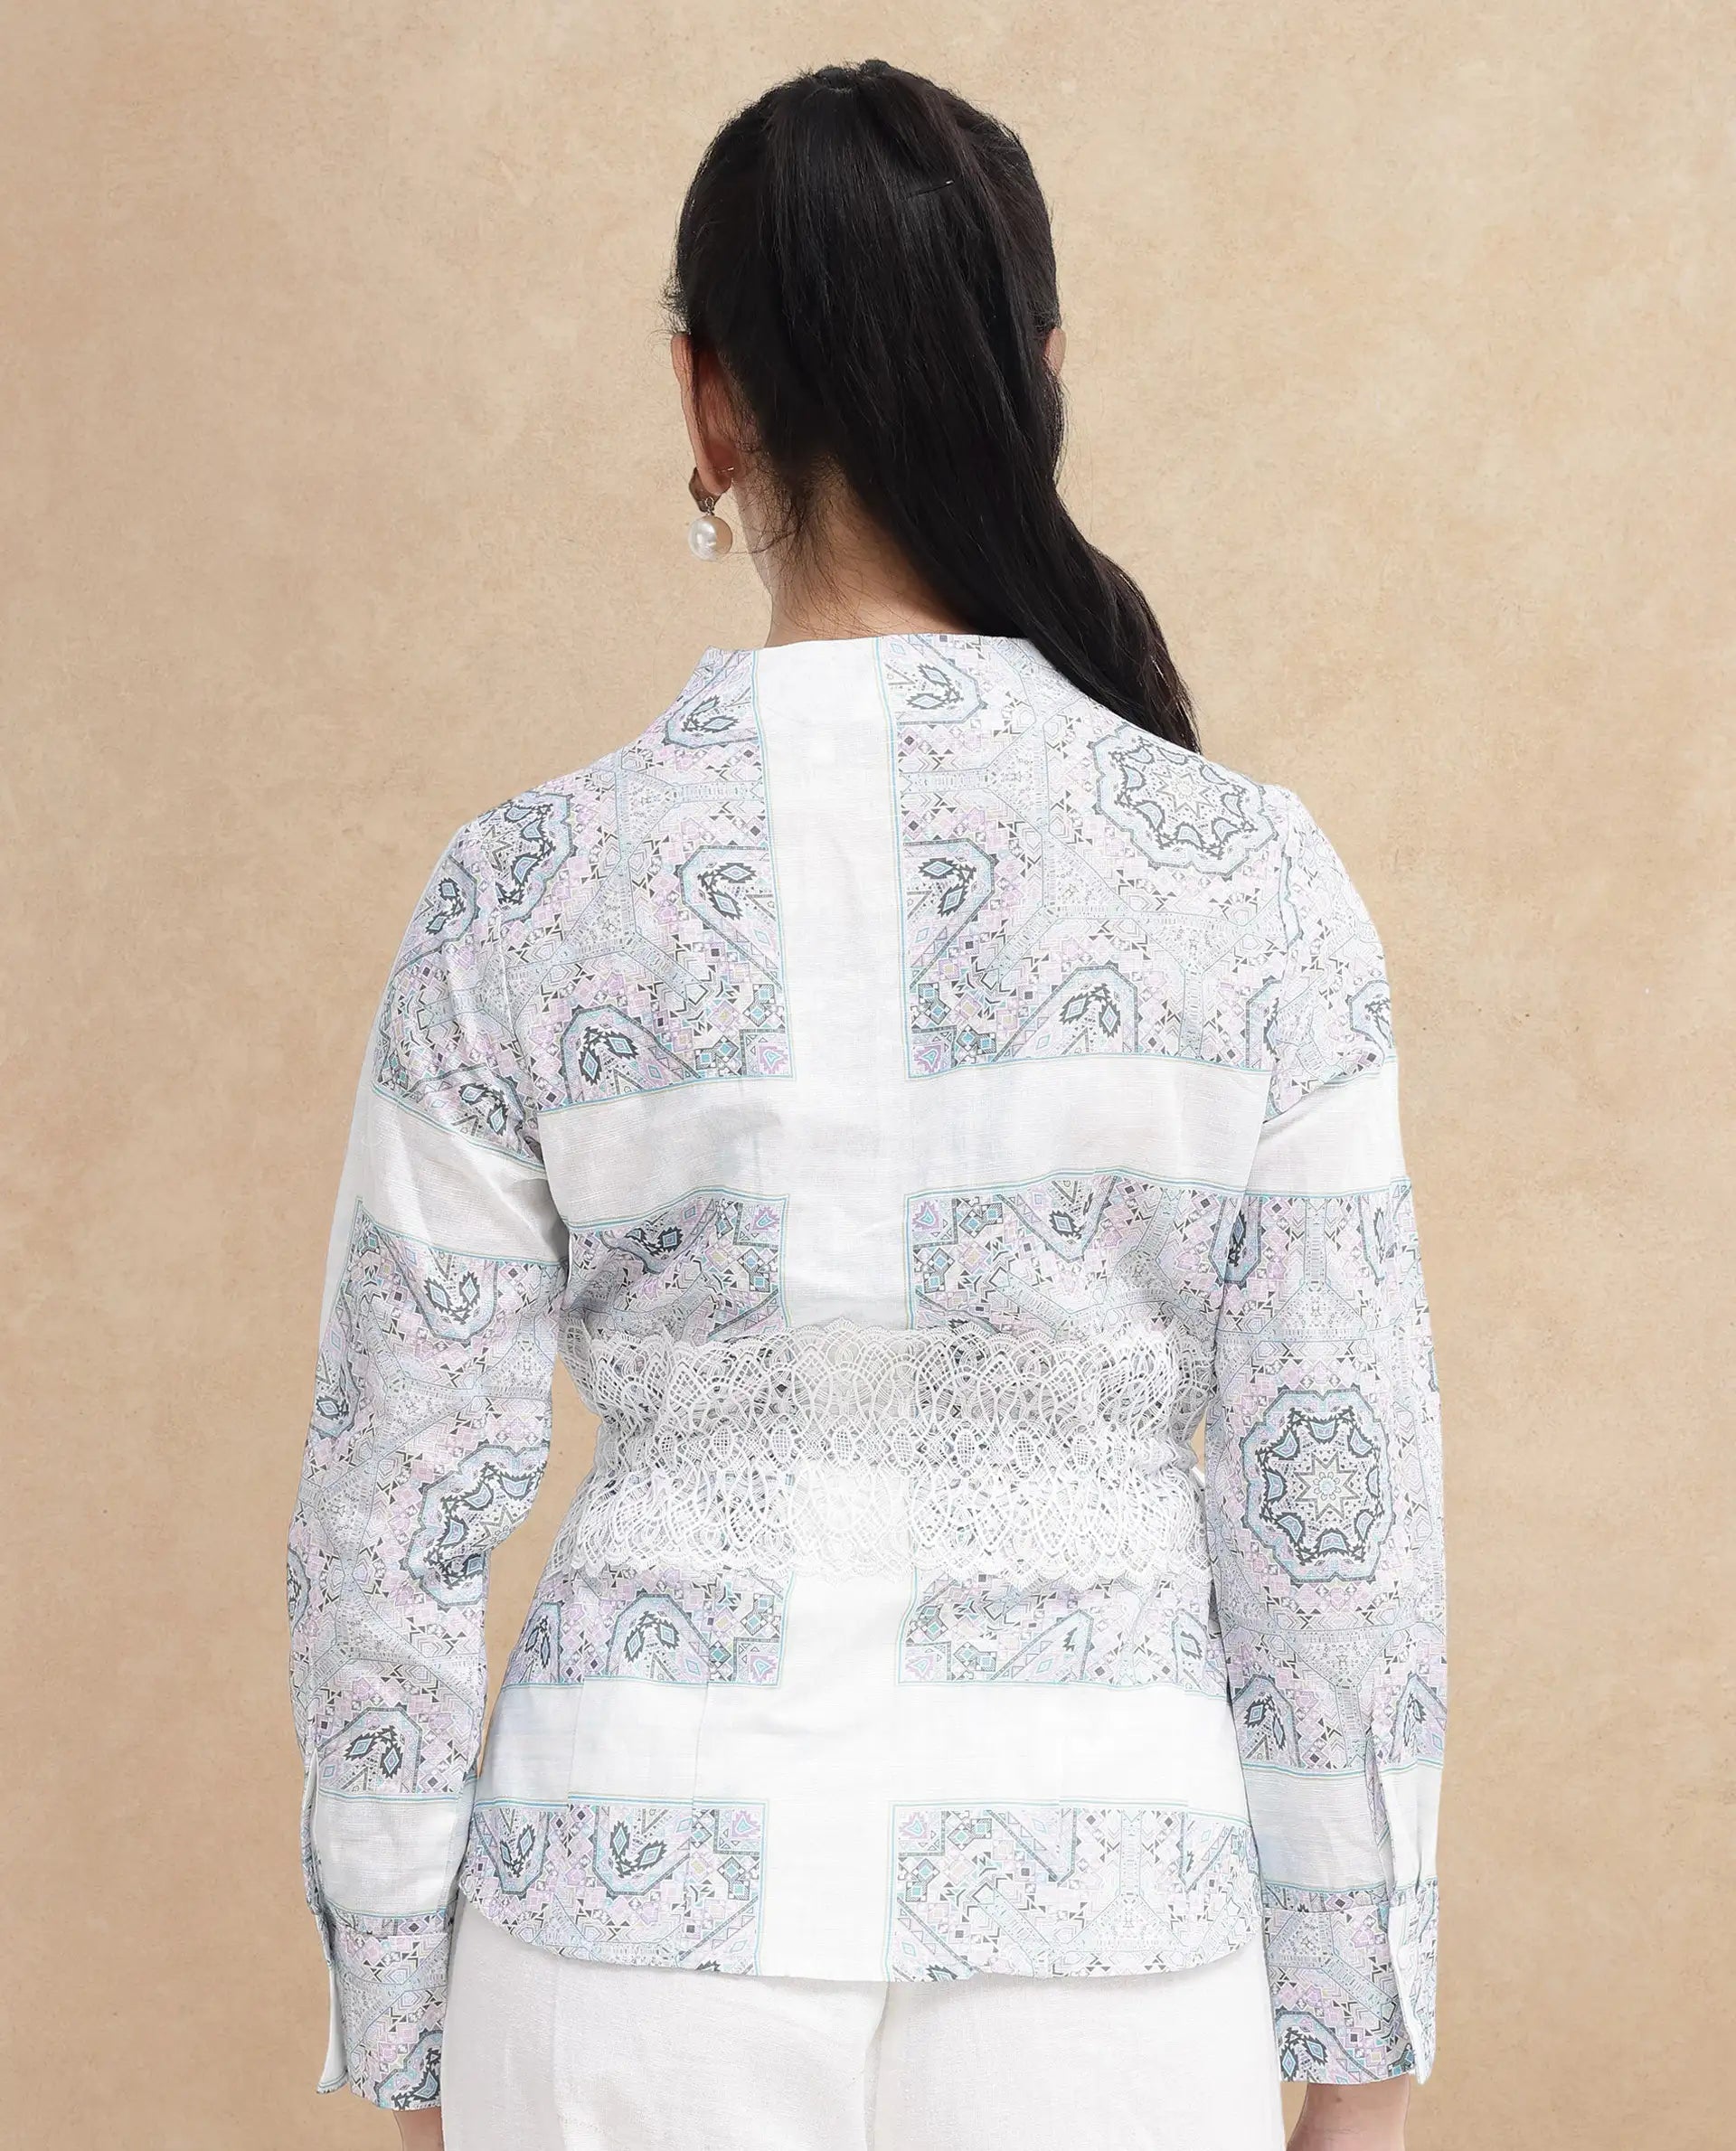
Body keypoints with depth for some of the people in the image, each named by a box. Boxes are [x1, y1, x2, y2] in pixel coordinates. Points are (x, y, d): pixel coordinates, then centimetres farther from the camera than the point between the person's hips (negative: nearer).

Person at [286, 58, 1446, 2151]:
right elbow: (1336, 1507, -5)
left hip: (650, 1936, 0)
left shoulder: (524, 898, -9)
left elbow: (399, 1522, -5)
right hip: (1089, 1954, 0)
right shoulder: (1256, 879, -8)